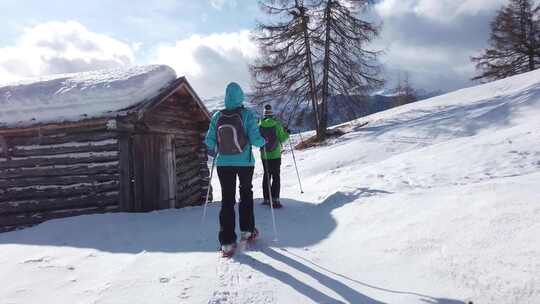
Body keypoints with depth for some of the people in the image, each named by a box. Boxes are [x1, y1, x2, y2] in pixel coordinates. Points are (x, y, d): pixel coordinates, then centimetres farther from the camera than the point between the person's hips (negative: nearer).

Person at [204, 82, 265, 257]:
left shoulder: (217, 116, -4)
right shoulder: (247, 115, -12)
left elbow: (209, 141, -1)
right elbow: (255, 139, -18)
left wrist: (213, 152, 21)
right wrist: (263, 141, 5)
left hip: (224, 163, 1)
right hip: (245, 162, -1)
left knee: (227, 199, 5)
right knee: (246, 193, 21)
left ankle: (227, 243, 3)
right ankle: (247, 230, 32)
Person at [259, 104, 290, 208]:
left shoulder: (260, 125, -3)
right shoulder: (277, 124, -10)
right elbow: (282, 139, -9)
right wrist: (287, 133, 9)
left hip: (264, 155, 3)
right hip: (275, 155, -3)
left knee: (266, 176, 14)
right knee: (276, 176, 1)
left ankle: (266, 199, 16)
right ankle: (275, 200, -7)